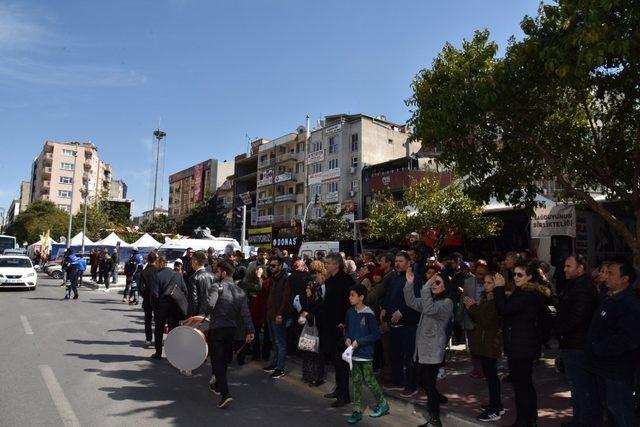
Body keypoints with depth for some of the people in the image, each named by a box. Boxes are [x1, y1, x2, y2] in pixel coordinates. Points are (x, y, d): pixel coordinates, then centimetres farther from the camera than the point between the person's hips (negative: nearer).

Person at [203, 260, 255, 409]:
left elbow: (210, 304, -27)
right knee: (224, 359, 22)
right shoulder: (240, 291, 8)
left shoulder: (216, 287, -10)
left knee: (217, 361, -2)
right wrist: (250, 331, -4)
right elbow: (245, 313, 0)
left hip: (216, 329, -6)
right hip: (232, 328, 6)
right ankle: (218, 386, 40)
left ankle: (225, 394, -13)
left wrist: (202, 316, -8)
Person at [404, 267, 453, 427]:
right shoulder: (429, 299, 12)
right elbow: (412, 302, 6)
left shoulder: (447, 302, -13)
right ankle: (437, 398, 38)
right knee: (424, 381, 16)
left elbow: (430, 309, -31)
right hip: (423, 347, 8)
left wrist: (425, 287, -37)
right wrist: (410, 284, -6)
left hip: (433, 350, -8)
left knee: (429, 383, -1)